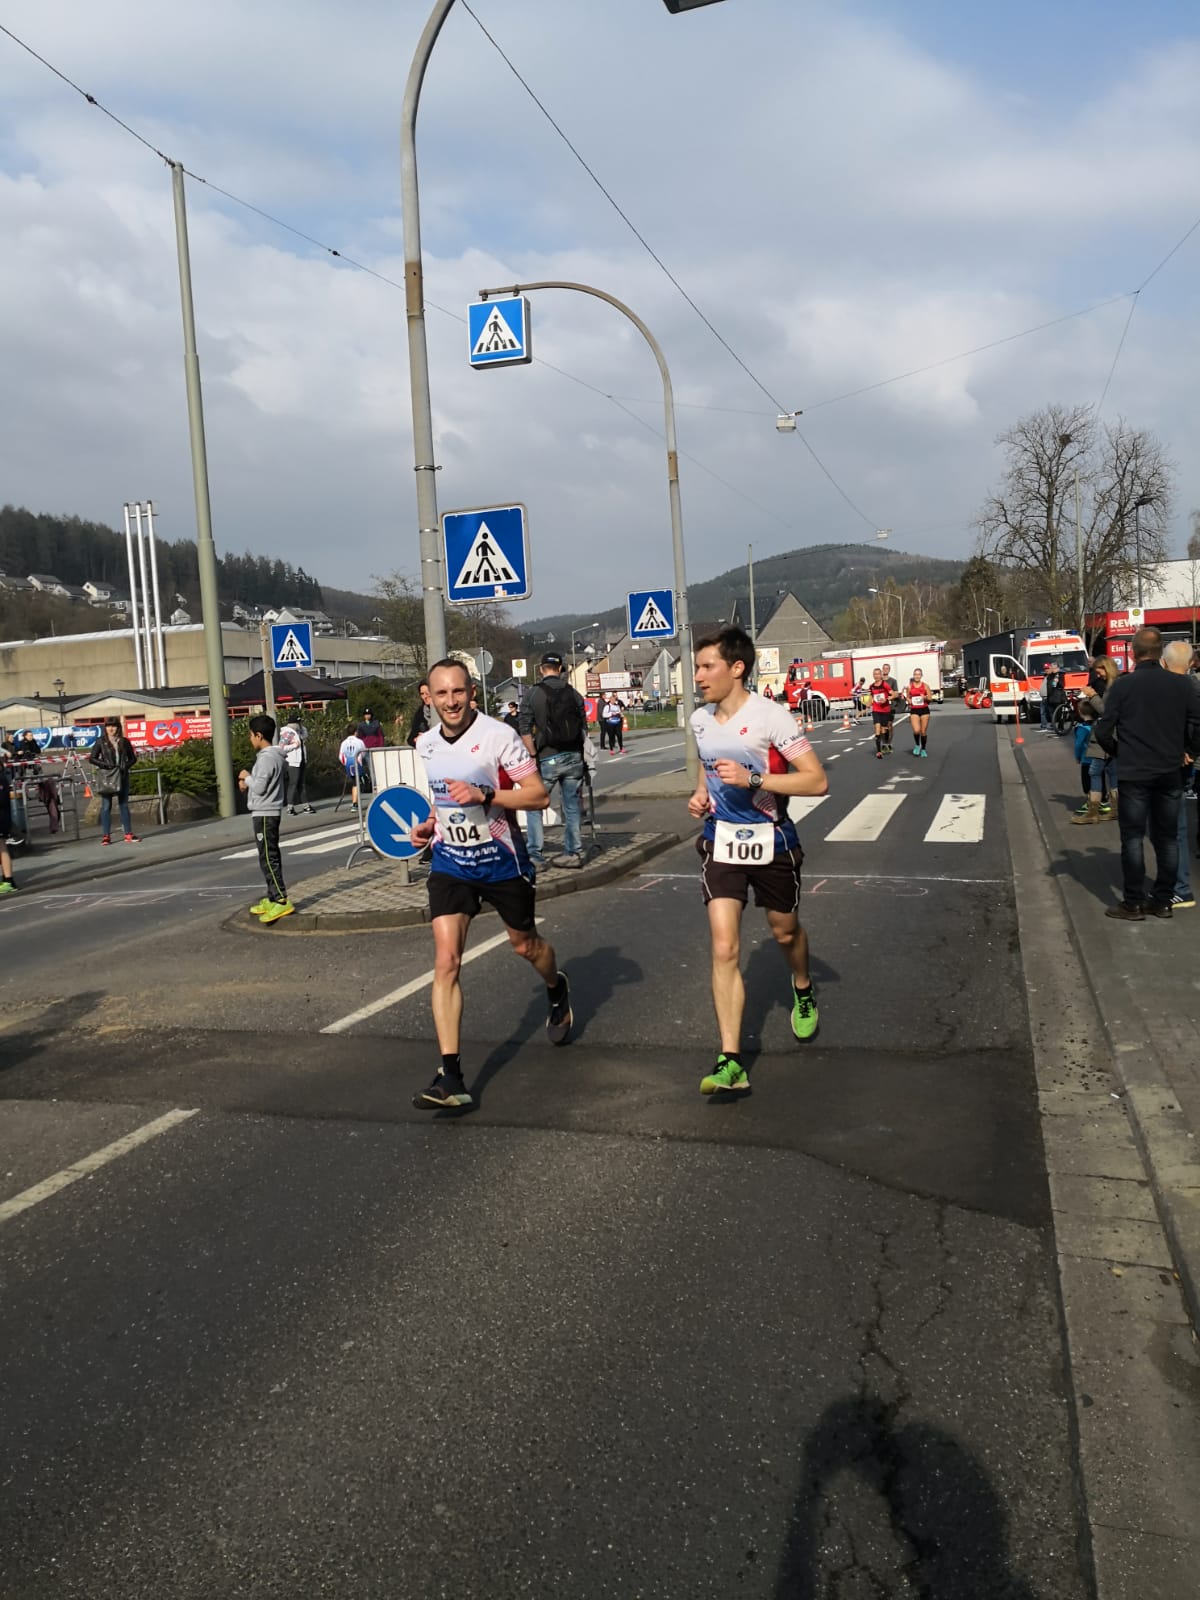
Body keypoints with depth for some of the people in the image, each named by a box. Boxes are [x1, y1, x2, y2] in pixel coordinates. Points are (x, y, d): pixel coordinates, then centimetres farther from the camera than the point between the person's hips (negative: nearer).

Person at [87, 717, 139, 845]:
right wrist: (105, 765, -13)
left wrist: (126, 766, -7)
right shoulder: (101, 742, 1)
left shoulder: (124, 741, 7)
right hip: (106, 776, -2)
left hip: (122, 775, 2)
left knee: (124, 805, 5)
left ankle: (128, 834, 8)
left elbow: (132, 757, 12)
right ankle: (106, 836, 2)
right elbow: (91, 758, -1)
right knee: (106, 806, 0)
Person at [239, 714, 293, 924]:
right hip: (270, 812, 10)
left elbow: (259, 787, -22)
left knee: (268, 857, -11)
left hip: (264, 814, -10)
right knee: (270, 856, 13)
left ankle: (281, 901, -14)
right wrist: (249, 781, 12)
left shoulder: (266, 758, -18)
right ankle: (272, 897, 19)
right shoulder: (277, 756, 13)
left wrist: (247, 777, -3)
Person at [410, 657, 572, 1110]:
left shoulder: (498, 736, -16)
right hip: (450, 861, 3)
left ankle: (557, 990, 54)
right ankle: (450, 1077, -12)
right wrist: (431, 825, 3)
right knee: (446, 960, -11)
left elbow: (539, 796, -17)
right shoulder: (426, 745, 2)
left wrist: (485, 795, -30)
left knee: (525, 945, 17)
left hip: (501, 860, -3)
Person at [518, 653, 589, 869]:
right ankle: (574, 853, 16)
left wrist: (534, 756, -4)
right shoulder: (574, 694, 6)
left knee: (534, 806, 7)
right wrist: (578, 753, 15)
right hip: (573, 757, 3)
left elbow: (525, 730, -9)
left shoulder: (533, 694, -4)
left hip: (548, 759, -3)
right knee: (571, 806, 12)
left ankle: (534, 856, 2)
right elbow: (584, 727, 7)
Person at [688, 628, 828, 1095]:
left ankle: (804, 992, 53)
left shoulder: (769, 716, -17)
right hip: (721, 842, 3)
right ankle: (730, 1062, -10)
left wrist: (753, 780, -29)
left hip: (771, 841, -3)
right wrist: (701, 795, 2)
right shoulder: (699, 720, 2)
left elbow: (817, 780, -20)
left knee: (784, 932, 19)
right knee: (724, 950, -9)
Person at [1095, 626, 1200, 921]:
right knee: (1167, 838, 12)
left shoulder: (1123, 685, -9)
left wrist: (1118, 752, 10)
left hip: (1134, 774, -3)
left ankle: (1133, 904, 4)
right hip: (1170, 773, 3)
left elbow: (1103, 732, -9)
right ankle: (1163, 900, 17)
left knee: (1133, 838, 3)